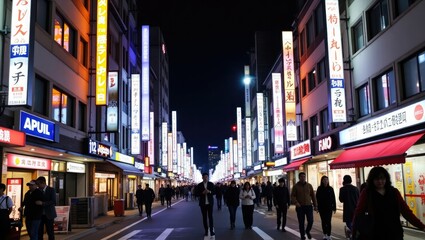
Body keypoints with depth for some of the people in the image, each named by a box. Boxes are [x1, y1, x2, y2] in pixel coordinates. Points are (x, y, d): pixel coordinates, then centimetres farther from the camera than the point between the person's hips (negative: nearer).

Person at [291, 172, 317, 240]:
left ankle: (307, 231, 26)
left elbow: (313, 196, 9)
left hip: (309, 206, 2)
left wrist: (315, 205, 6)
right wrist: (296, 202, -20)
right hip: (300, 207, -1)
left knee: (310, 221, -3)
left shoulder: (309, 185, 7)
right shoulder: (296, 186, 0)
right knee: (301, 222, 3)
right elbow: (292, 196, -2)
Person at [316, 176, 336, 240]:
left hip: (329, 208, 0)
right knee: (323, 221, 7)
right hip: (322, 208, 0)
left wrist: (334, 208, 1)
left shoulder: (330, 189, 1)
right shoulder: (319, 189, 0)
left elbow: (333, 199, 3)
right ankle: (325, 234, 20)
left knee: (329, 221, -3)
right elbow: (317, 198, -1)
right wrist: (317, 207, -4)